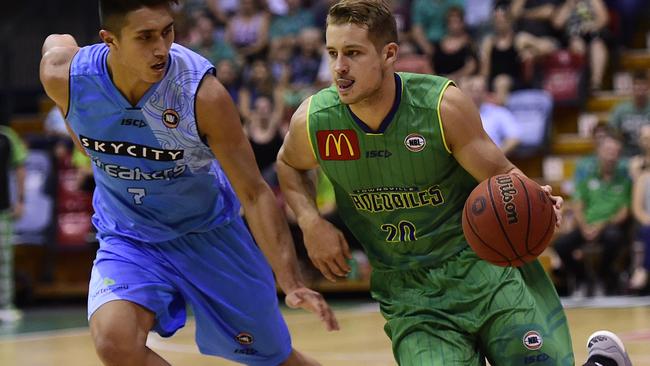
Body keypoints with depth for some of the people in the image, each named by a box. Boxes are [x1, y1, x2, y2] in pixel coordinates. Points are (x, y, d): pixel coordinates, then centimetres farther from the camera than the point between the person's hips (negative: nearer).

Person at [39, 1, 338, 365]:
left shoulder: (202, 92, -28)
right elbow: (58, 42, 6)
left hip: (209, 234, -1)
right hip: (128, 240, 1)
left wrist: (291, 283, -28)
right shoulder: (64, 76, -22)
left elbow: (254, 193, -20)